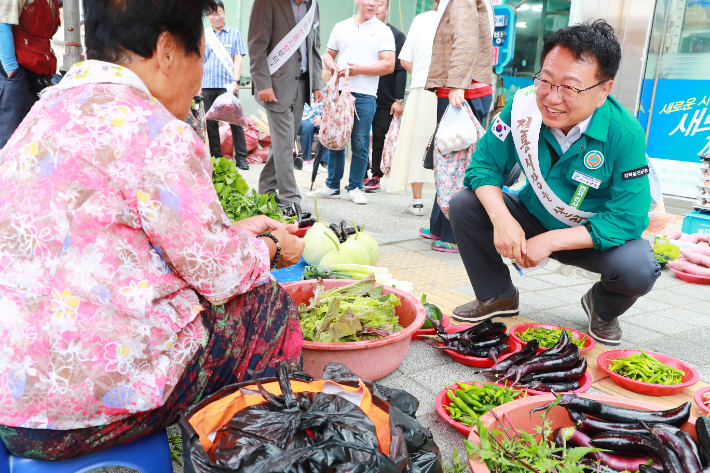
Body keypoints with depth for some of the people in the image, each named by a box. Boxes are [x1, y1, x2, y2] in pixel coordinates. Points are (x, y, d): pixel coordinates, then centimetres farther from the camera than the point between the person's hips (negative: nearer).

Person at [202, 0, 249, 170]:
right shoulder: (203, 36, 12)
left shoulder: (234, 34, 7)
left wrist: (235, 81, -11)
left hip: (227, 85, -3)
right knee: (211, 123, 5)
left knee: (235, 121, -5)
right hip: (207, 86, 3)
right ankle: (216, 158, 14)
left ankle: (241, 158, 1)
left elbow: (238, 59, 1)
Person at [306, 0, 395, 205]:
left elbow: (388, 65, -4)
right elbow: (328, 54, 20)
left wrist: (359, 69, -12)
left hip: (364, 96, -3)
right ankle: (332, 186, 14)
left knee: (360, 144, -1)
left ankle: (355, 187, 10)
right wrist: (333, 67, -3)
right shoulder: (341, 27, 14)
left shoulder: (383, 31, 4)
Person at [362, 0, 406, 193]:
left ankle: (376, 177, 12)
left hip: (385, 99, -2)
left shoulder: (397, 36, 4)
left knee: (380, 139, 2)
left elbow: (400, 69, -1)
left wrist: (399, 99, -8)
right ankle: (361, 176, 15)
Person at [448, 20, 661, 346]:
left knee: (639, 269, -32)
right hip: (532, 219, 3)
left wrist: (552, 241, -33)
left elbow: (628, 219, -25)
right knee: (464, 205, -18)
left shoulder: (624, 135, -27)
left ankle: (603, 309, 8)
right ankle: (497, 295, 7)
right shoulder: (524, 105, -20)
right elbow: (484, 165, -13)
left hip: (595, 234, -2)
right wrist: (501, 218, -32)